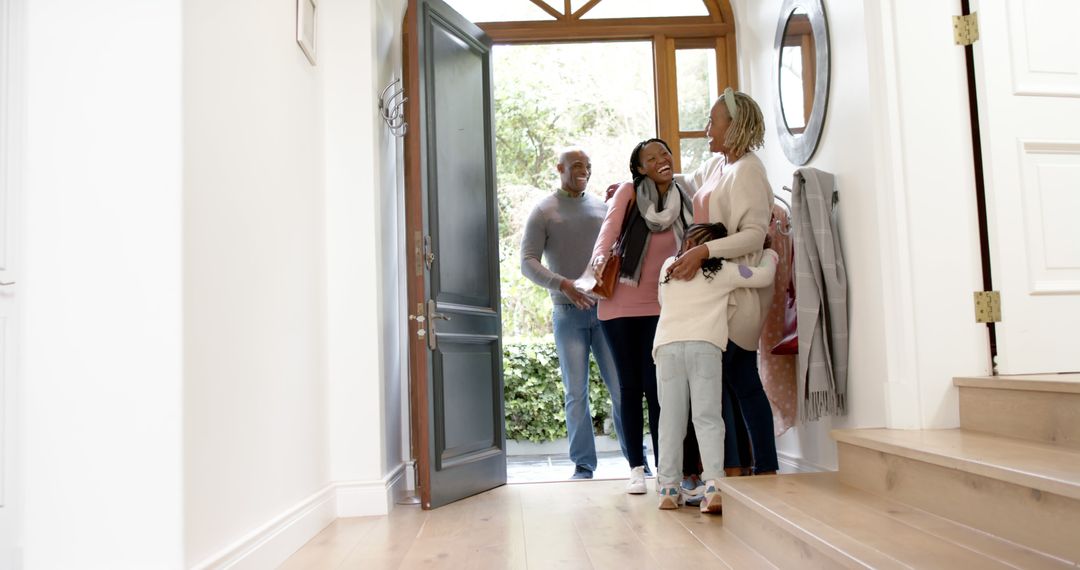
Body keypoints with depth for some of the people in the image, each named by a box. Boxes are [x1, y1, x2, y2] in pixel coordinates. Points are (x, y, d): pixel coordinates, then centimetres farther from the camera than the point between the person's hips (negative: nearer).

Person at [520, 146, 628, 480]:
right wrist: (562, 284, -19)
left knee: (622, 387, 1)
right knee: (576, 392, 2)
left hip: (606, 308, 2)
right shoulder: (544, 211, 3)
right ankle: (583, 464, 11)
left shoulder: (602, 206, 12)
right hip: (568, 313, -2)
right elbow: (528, 262, -4)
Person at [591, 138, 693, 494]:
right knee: (630, 387, 4)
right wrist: (600, 257, -33)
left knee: (657, 386, -3)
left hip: (660, 306, 1)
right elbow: (610, 228, -13)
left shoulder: (683, 202, 7)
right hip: (620, 304, -1)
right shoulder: (629, 193, -1)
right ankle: (636, 468, 12)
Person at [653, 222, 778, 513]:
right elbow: (764, 276, 14)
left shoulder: (668, 266, 18)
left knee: (671, 419, 4)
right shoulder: (724, 272, 10)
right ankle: (713, 484, -12)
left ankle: (668, 488, 6)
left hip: (667, 346, 2)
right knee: (708, 418, -1)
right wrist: (770, 254, 35)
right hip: (705, 347, -2)